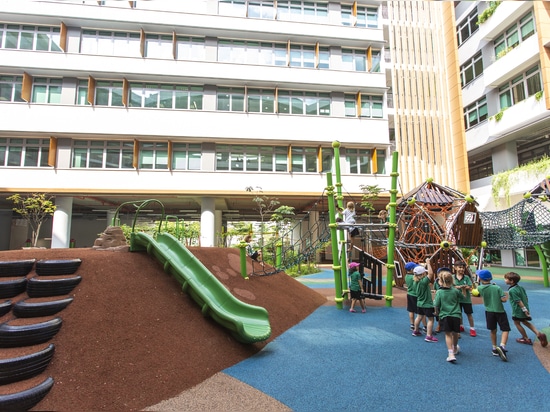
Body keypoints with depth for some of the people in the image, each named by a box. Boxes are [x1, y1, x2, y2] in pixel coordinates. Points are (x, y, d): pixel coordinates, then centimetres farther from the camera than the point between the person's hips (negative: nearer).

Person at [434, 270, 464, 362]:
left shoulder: (439, 292, -12)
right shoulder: (455, 290, -4)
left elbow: (436, 305, -9)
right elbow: (462, 298, 16)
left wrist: (437, 312, 9)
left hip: (444, 316, -3)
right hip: (456, 315, 3)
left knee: (448, 334, 6)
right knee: (455, 333, 21)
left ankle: (451, 354, -6)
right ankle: (455, 349, 44)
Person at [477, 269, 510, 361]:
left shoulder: (480, 288, -7)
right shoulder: (497, 288, -12)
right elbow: (504, 299, -16)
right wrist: (506, 296, 6)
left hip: (489, 311, 2)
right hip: (500, 311, -2)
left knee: (493, 331, 16)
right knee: (505, 330, 4)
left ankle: (494, 349, 23)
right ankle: (502, 346, -16)